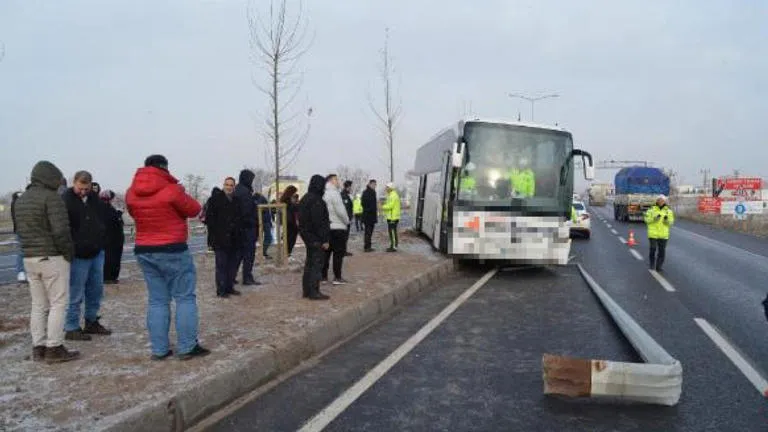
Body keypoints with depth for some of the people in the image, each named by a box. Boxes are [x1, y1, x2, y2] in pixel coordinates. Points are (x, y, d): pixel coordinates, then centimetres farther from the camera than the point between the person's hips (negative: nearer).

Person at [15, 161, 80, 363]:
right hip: (52, 258, -8)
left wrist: (31, 250, 13)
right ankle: (54, 349, 1)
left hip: (29, 259, 8)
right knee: (58, 304, 0)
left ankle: (38, 348, 18)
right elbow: (60, 230, -19)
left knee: (38, 305, 14)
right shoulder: (51, 197, -13)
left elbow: (21, 231, 14)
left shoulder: (21, 200, 13)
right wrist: (69, 253, -8)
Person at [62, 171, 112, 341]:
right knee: (76, 294, -1)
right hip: (79, 255, -7)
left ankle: (91, 322, 27)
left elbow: (105, 220, 17)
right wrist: (73, 248, -18)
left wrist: (102, 243, 8)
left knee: (96, 290, 14)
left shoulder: (95, 198, 9)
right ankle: (71, 328, 9)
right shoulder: (66, 201, -11)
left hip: (97, 253, 7)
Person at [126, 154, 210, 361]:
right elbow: (194, 209, -2)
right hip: (172, 251, -6)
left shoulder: (131, 193, 4)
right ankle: (187, 347, 4)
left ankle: (159, 349, 12)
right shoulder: (172, 190, -13)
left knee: (156, 300, 11)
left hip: (144, 251, 6)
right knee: (185, 297, 3)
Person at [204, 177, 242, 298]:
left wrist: (237, 232, 10)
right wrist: (214, 232, -13)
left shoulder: (236, 200, 13)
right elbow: (209, 217, -9)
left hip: (233, 238, 6)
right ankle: (221, 290, 1)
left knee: (232, 264, 11)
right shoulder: (216, 198, -6)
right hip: (220, 238, -6)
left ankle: (230, 287, 21)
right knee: (221, 264, -4)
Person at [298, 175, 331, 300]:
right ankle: (314, 292, -3)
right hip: (316, 238, -10)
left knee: (309, 263, 16)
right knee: (317, 263, -5)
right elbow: (319, 222, -22)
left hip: (307, 235, 10)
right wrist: (324, 240, -19)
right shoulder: (316, 201, -19)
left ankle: (307, 290, 22)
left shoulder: (305, 198, 13)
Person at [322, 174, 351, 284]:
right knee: (339, 252, 0)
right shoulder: (334, 193, -13)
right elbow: (340, 210, -17)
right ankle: (337, 277, 0)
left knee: (326, 252, 13)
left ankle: (323, 276, 16)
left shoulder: (323, 194, 8)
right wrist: (347, 221, -2)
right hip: (337, 227, -7)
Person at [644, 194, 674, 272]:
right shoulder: (651, 210, 1)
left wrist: (667, 220, -19)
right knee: (653, 249, 0)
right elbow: (647, 220, -3)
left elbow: (671, 222, 3)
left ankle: (659, 266, 10)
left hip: (663, 234, 2)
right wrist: (655, 218, -20)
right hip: (653, 233, -1)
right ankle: (652, 265, 17)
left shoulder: (668, 211, 6)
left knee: (662, 250, 2)